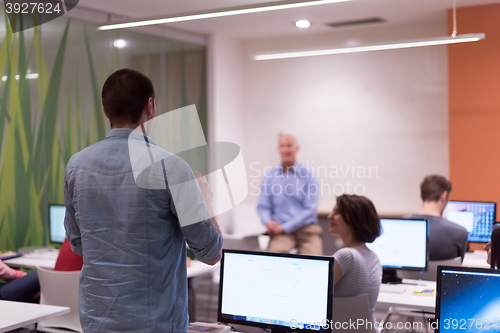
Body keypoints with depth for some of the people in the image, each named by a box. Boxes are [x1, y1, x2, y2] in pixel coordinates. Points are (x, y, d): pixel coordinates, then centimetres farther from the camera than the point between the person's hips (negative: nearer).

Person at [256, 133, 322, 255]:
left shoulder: (307, 175, 2)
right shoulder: (269, 176, 10)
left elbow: (310, 209, -3)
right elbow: (263, 206, 12)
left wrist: (284, 227, -11)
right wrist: (268, 222, -11)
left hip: (307, 228, -1)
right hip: (281, 229, 1)